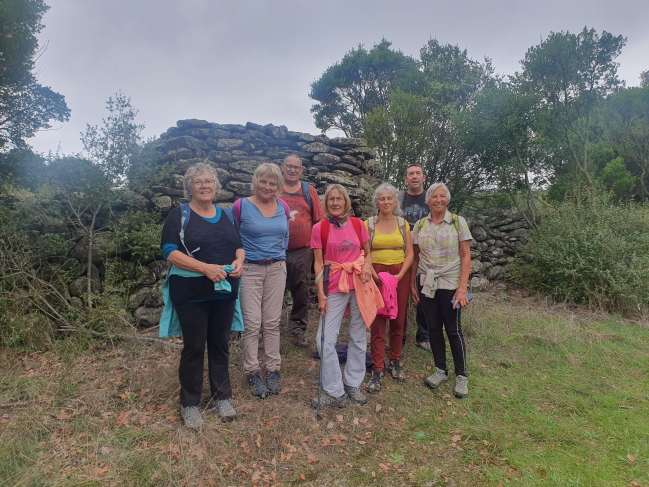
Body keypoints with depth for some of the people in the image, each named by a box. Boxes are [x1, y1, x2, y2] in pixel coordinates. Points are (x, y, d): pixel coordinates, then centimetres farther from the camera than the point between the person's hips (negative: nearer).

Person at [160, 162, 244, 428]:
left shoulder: (225, 215, 13)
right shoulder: (179, 215, -2)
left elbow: (239, 245, 15)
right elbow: (170, 252, -13)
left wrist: (238, 261, -8)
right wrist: (205, 268, -22)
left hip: (224, 291, 4)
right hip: (191, 293, -4)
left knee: (220, 344, 13)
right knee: (194, 347, 5)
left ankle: (222, 398, 29)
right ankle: (189, 404, 24)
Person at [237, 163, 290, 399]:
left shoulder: (283, 207, 7)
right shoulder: (241, 206, -4)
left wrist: (280, 255, 10)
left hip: (277, 269, 3)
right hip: (250, 269, -3)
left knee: (272, 322, 8)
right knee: (251, 323, -3)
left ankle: (273, 370, 20)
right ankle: (252, 373, 13)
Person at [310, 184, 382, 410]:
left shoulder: (358, 224, 5)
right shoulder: (319, 228, -1)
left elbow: (368, 253, 14)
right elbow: (318, 263, -1)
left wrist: (367, 265, -9)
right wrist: (321, 293, -8)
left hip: (359, 285, 2)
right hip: (335, 288, -2)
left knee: (358, 337, 10)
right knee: (325, 340, -6)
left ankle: (353, 385, 27)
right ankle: (335, 393, 10)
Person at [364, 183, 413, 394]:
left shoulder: (403, 224, 9)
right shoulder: (368, 224, 4)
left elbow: (409, 253, 5)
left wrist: (400, 275, -8)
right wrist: (374, 274, -14)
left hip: (400, 275, 2)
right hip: (376, 275, -2)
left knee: (398, 321, 6)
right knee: (377, 322, -5)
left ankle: (395, 362, 25)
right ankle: (377, 371, 2)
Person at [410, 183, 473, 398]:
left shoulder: (458, 222, -2)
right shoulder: (420, 225, 5)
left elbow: (466, 256, -5)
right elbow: (415, 257, 9)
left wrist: (463, 288, -13)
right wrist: (412, 284, 5)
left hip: (450, 283, -3)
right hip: (426, 283, 3)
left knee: (453, 329, 2)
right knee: (433, 327, 10)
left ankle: (461, 376, 18)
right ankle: (440, 370, 26)